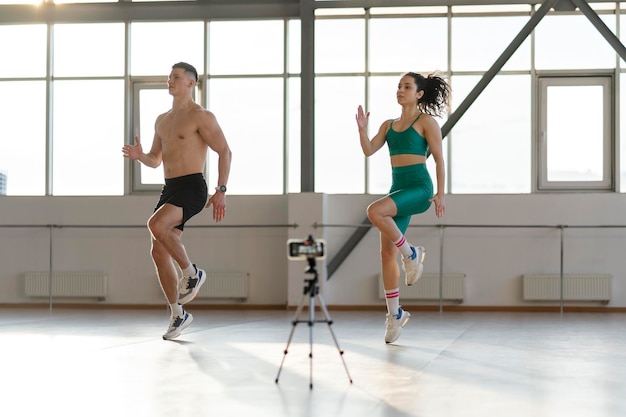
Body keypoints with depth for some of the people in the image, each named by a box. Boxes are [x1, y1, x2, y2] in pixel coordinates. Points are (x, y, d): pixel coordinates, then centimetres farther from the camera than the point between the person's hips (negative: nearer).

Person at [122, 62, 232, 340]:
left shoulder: (201, 117, -6)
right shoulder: (162, 120, 18)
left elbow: (225, 152, -9)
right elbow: (156, 160, 25)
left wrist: (221, 191, -17)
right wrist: (139, 156, 2)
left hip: (192, 187, -8)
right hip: (169, 189, 8)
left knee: (156, 225, -31)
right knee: (159, 252, 2)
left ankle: (191, 273, -9)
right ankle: (178, 314, 14)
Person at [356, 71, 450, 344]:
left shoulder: (426, 122, -1)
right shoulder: (389, 125, 16)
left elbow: (439, 158, -4)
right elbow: (369, 150, 7)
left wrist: (440, 193, -11)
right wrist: (362, 129, -10)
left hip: (419, 187, -7)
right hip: (397, 188, 7)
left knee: (374, 211, -32)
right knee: (387, 254, 2)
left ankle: (411, 254, -11)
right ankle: (394, 315, 11)